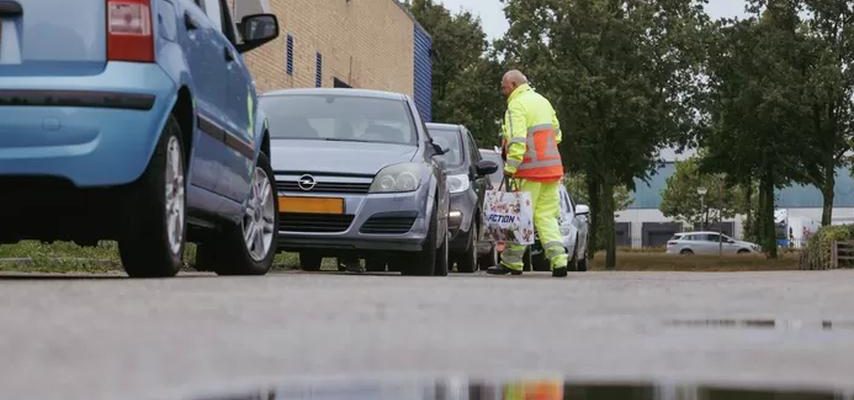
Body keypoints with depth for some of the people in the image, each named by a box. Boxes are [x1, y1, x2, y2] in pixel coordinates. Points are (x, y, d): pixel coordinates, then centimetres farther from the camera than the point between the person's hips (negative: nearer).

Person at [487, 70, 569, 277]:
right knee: (546, 216, 9)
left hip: (531, 170, -8)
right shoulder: (542, 101, 18)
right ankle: (559, 260, -2)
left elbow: (517, 141, -19)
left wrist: (510, 168, -18)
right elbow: (556, 133, 21)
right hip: (553, 168, 8)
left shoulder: (517, 106, -10)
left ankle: (511, 262, 5)